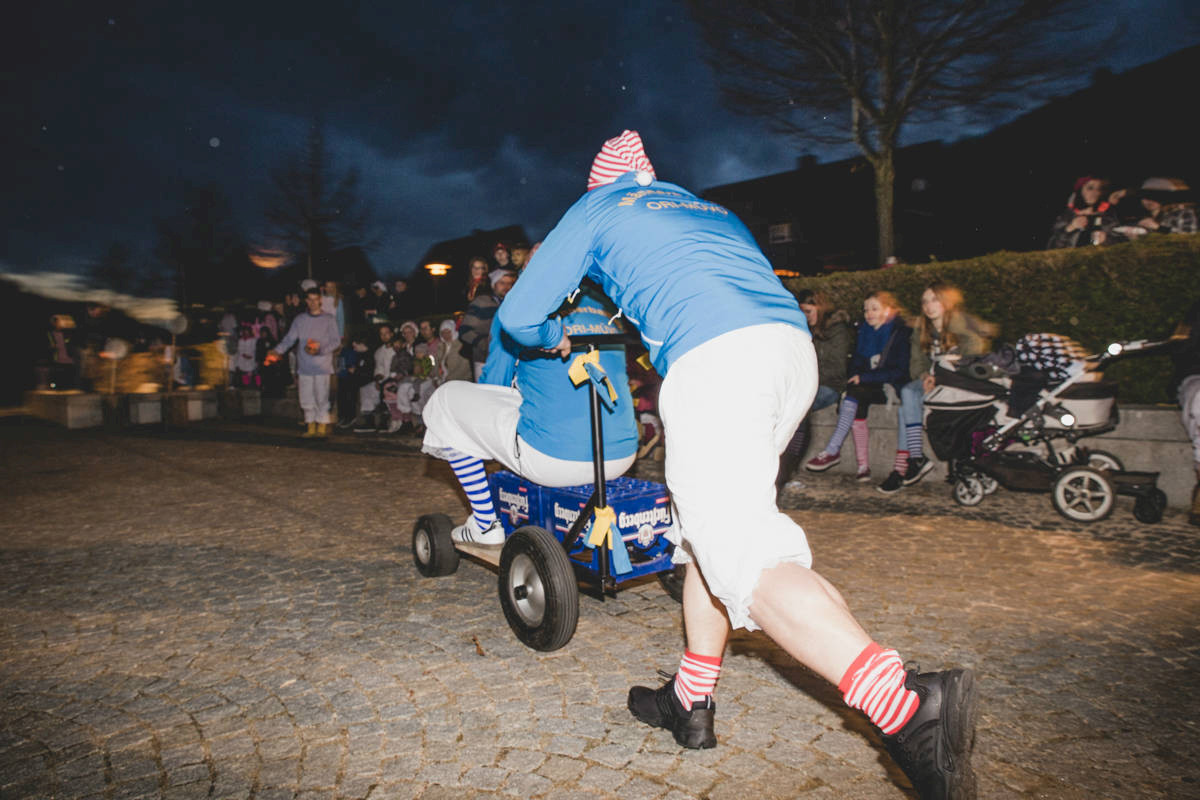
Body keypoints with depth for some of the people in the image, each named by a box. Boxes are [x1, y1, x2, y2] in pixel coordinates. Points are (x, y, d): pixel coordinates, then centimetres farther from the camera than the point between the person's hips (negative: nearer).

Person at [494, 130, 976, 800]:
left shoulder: (595, 210, 23)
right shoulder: (711, 208, 37)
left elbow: (519, 316, 21)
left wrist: (557, 339, 44)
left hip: (711, 359, -7)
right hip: (795, 347, 7)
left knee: (745, 555, -13)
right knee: (711, 525, 17)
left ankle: (909, 706, -29)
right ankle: (691, 702, 24)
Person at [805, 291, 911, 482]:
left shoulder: (901, 334, -2)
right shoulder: (864, 332, 16)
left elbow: (900, 371, -10)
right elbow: (855, 364, 16)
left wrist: (865, 377, -15)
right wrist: (853, 379, -5)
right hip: (866, 388, 5)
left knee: (855, 393, -30)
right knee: (857, 405, -28)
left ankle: (832, 451, -31)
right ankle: (863, 465, -31)